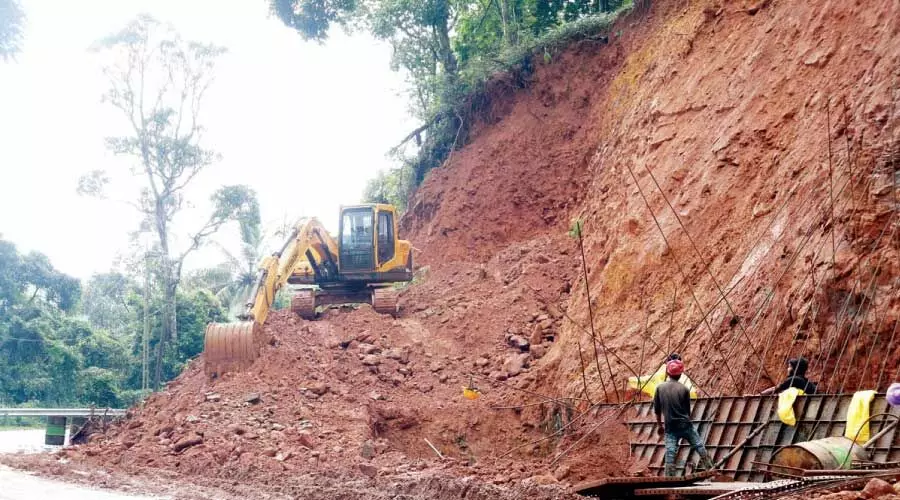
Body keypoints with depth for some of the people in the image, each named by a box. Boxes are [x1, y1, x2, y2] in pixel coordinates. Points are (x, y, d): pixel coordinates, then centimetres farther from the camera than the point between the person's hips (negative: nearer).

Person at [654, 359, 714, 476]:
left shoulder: (660, 388, 0)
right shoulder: (684, 389, -5)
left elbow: (657, 409, 6)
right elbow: (688, 410, 6)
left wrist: (660, 425, 18)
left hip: (670, 427, 1)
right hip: (685, 425, -1)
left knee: (670, 454, 0)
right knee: (700, 447, 12)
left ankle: (669, 479, -3)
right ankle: (710, 469, 17)